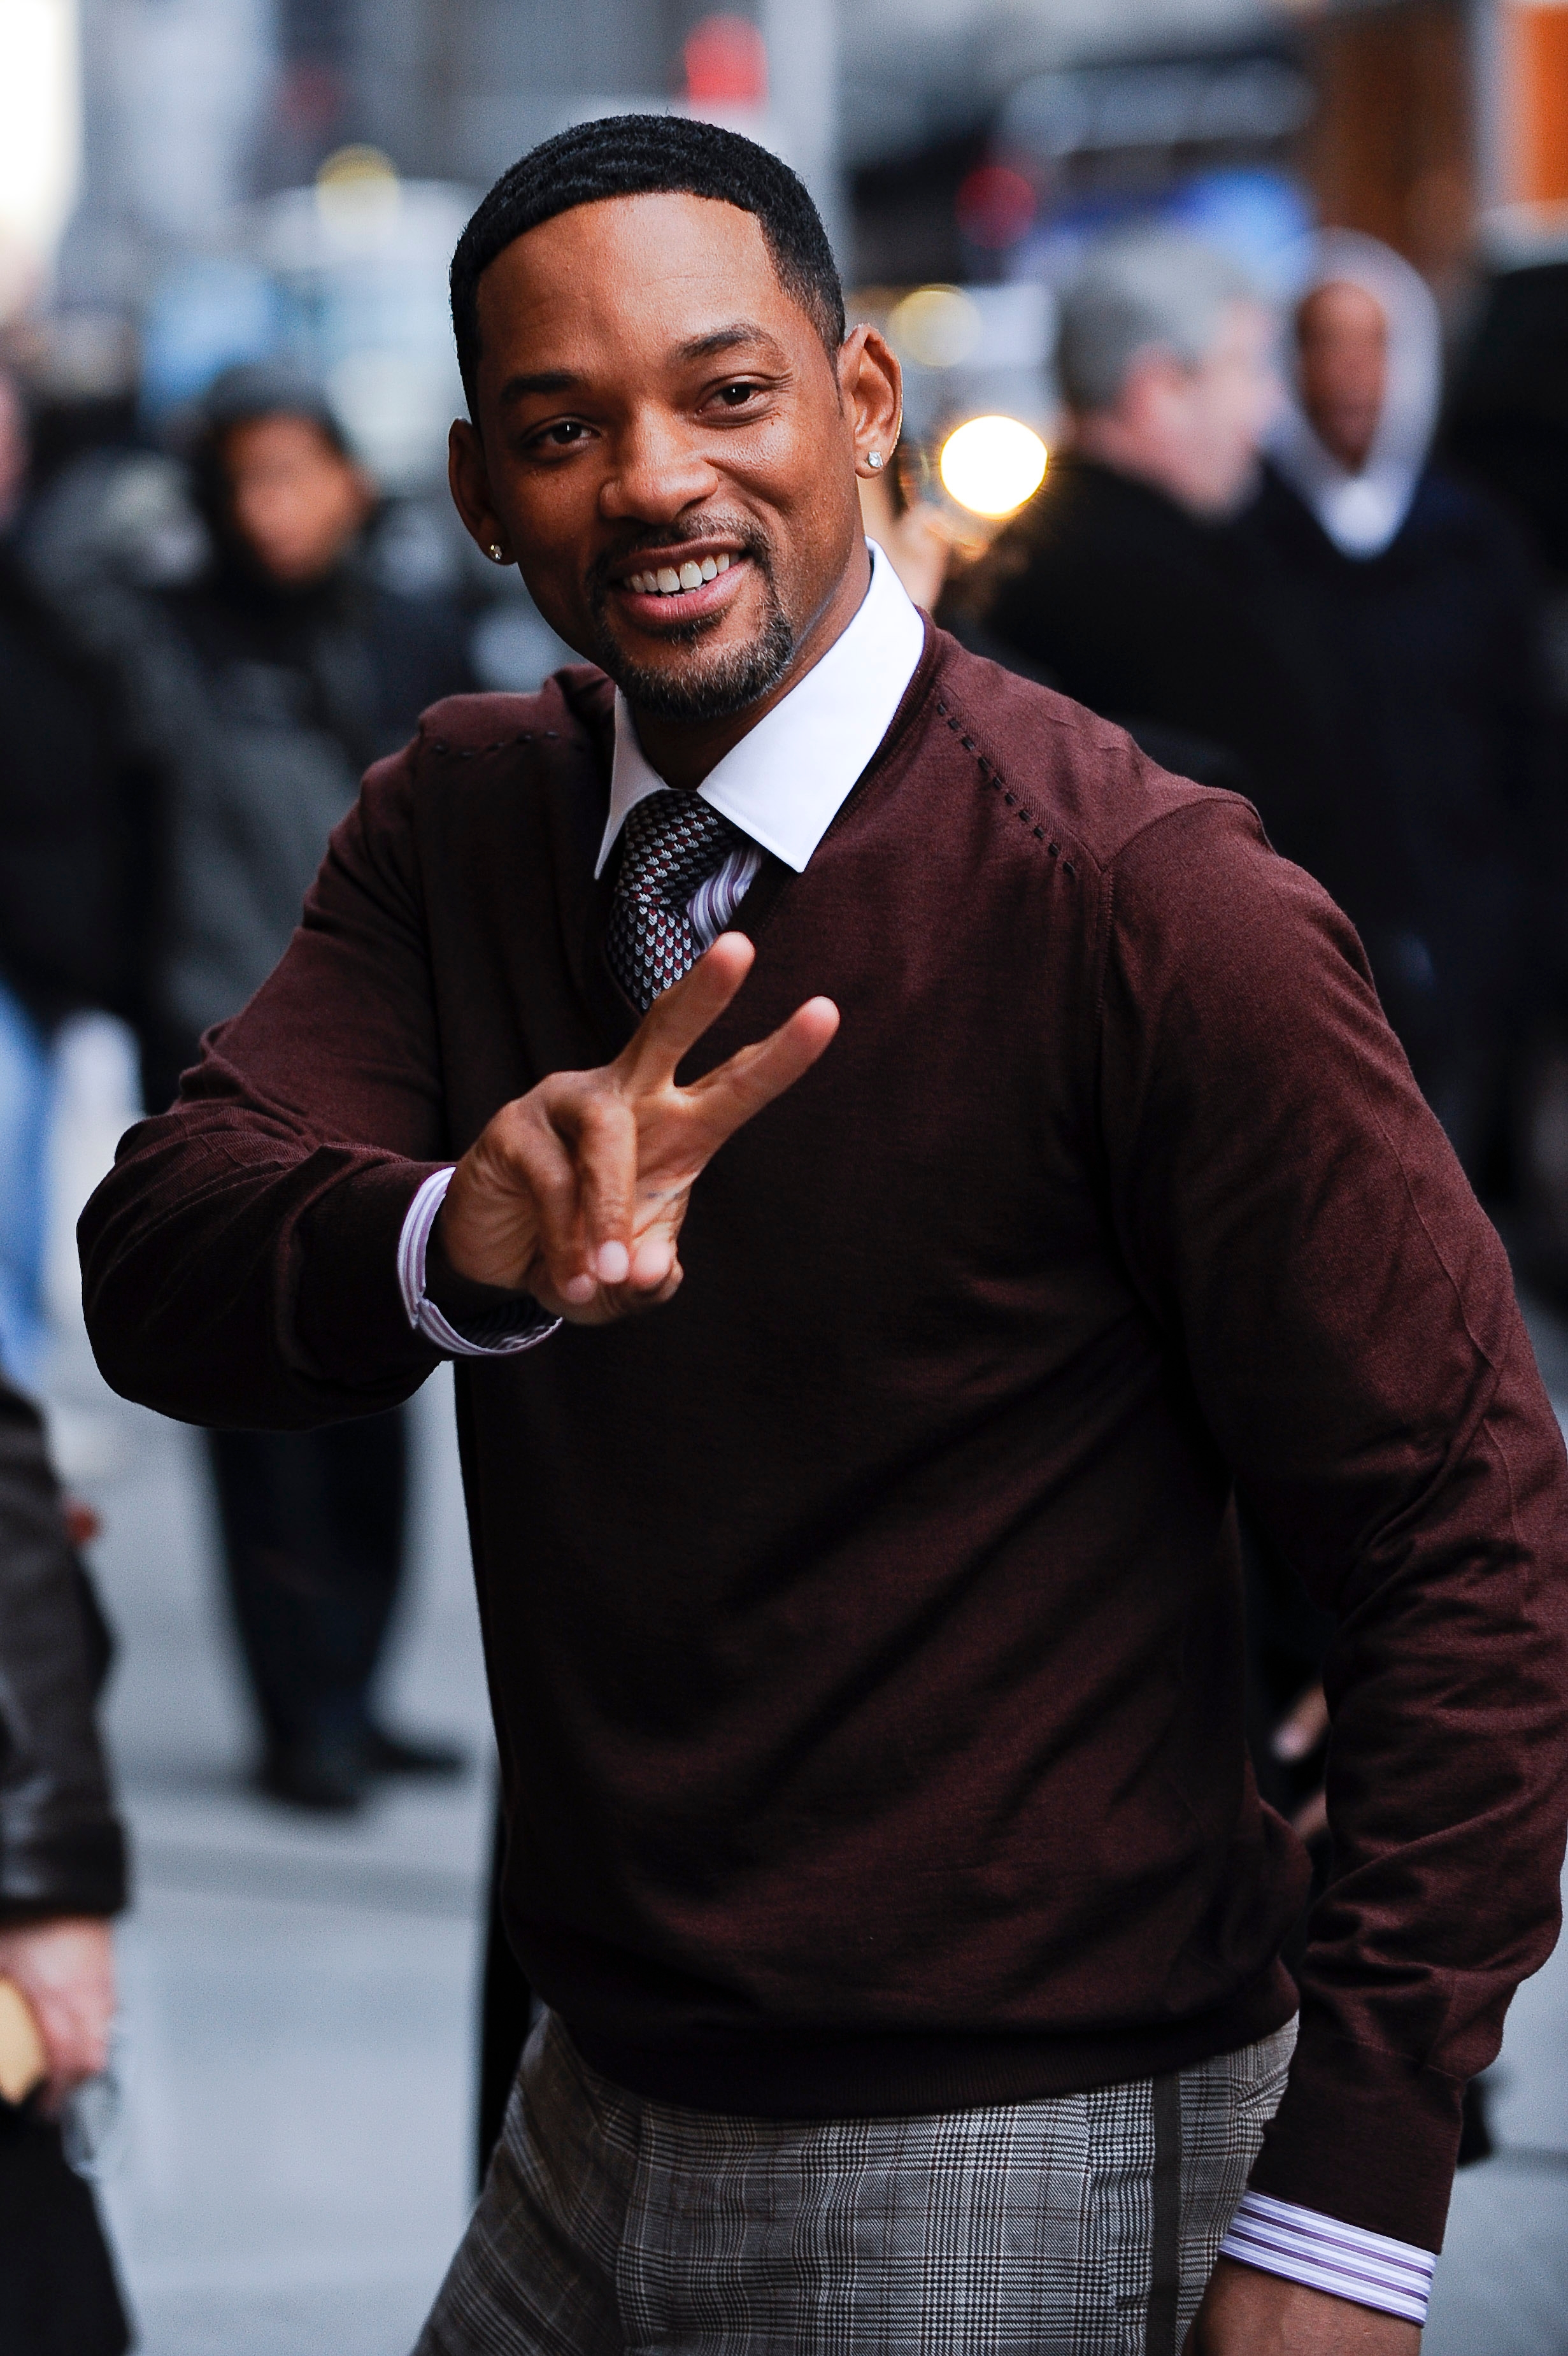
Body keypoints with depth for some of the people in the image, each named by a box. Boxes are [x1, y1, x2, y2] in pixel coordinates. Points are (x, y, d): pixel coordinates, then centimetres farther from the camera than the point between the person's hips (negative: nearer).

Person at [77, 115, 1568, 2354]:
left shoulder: (1161, 907, -17)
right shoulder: (459, 820, 2)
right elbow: (158, 1270, -12)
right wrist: (455, 1240, -34)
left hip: (1014, 2174, -6)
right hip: (589, 2136, 6)